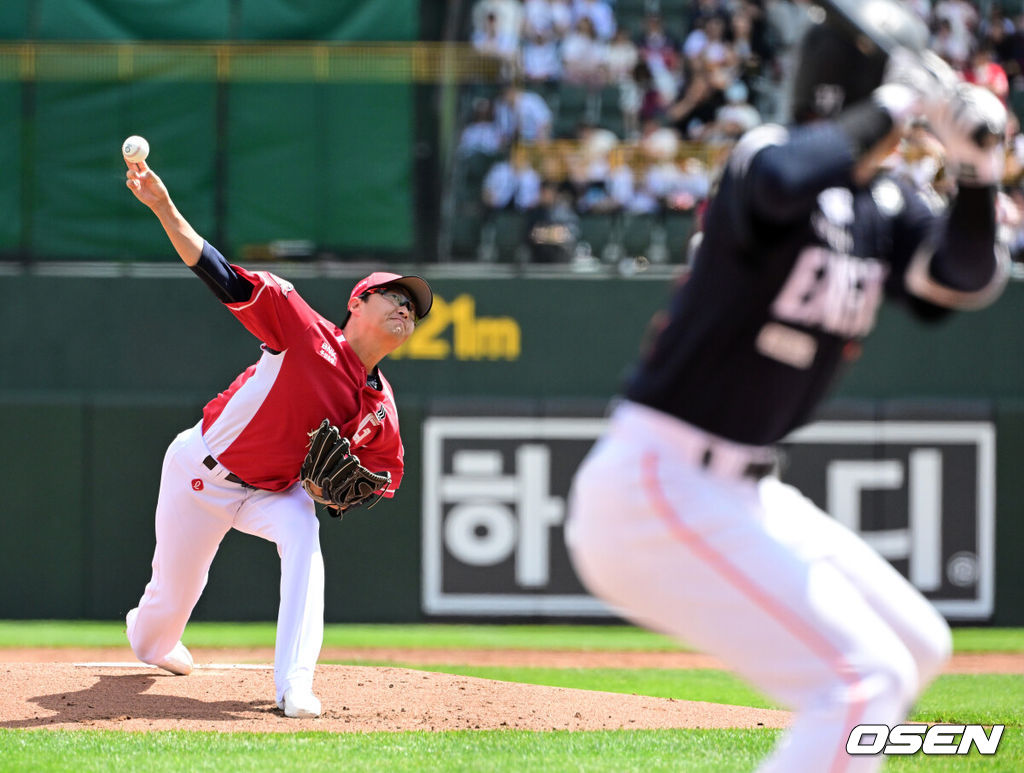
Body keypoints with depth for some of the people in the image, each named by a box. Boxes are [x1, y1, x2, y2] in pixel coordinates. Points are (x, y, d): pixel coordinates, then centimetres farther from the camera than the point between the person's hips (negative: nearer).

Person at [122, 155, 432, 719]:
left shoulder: (381, 411, -5)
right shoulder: (308, 333, -20)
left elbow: (387, 476, 9)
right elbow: (225, 279, -25)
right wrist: (164, 210, -37)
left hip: (275, 492, 4)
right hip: (202, 474, -4)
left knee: (304, 545, -28)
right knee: (175, 590, 8)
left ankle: (294, 686, -32)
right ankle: (149, 638, 48)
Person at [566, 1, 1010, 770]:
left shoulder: (884, 208, 10)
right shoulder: (766, 157, -16)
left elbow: (968, 279, 1)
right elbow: (779, 180, -40)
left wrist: (976, 168, -13)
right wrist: (891, 104, -28)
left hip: (740, 494, 10)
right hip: (657, 491, -10)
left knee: (916, 648, 20)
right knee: (863, 677, -18)